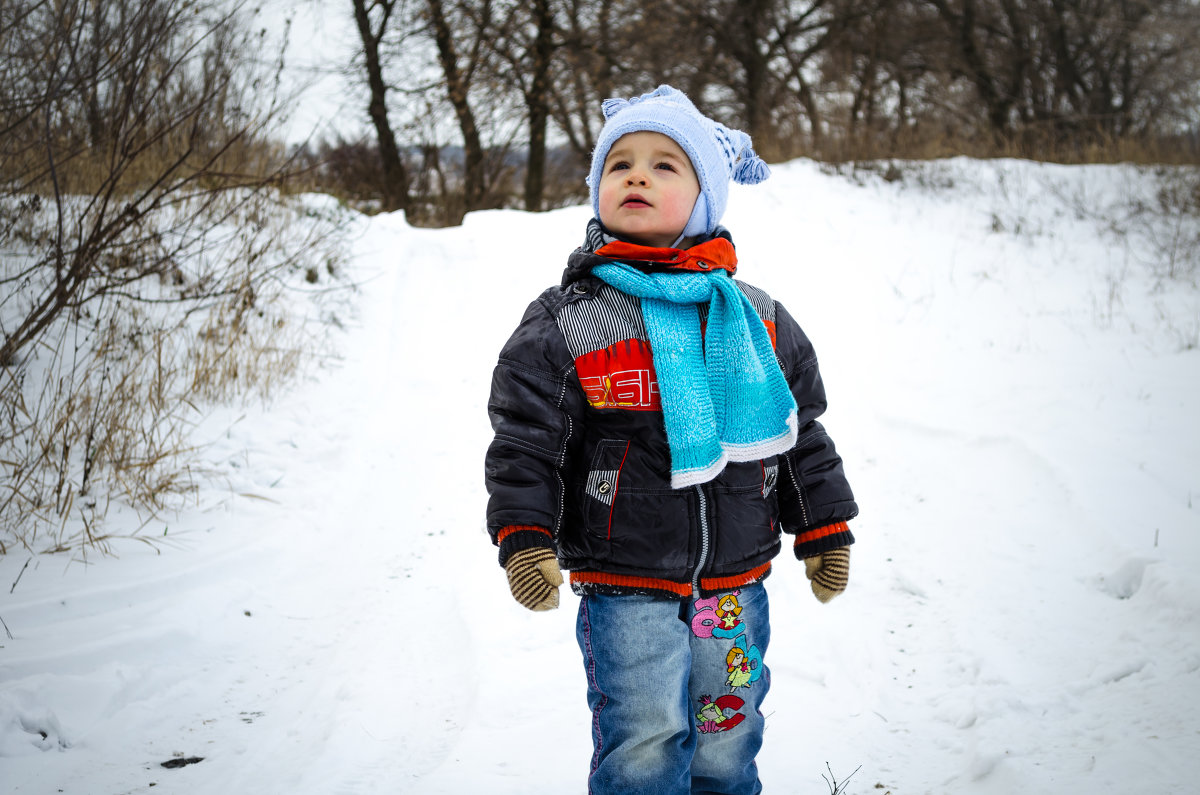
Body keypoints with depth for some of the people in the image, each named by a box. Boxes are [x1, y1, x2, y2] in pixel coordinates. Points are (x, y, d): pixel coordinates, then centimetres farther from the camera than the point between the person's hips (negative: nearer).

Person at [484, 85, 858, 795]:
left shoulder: (758, 322, 4)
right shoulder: (564, 325, -6)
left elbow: (801, 429, 12)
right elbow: (525, 442, -7)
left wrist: (826, 527, 13)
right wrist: (524, 538, -17)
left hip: (735, 583, 3)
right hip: (626, 588, -3)